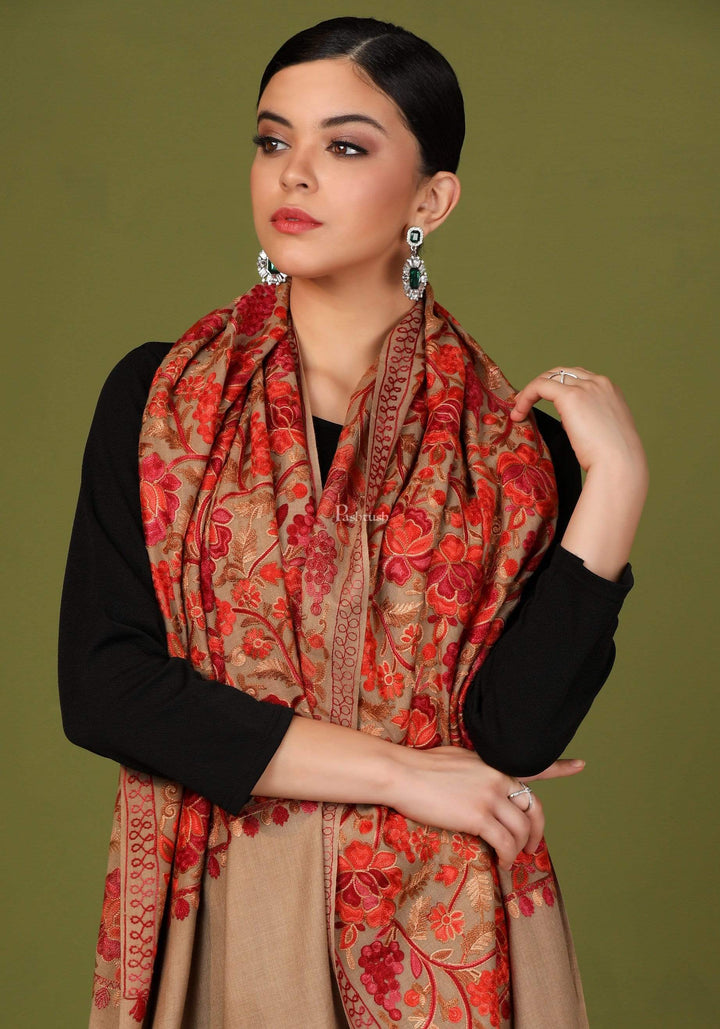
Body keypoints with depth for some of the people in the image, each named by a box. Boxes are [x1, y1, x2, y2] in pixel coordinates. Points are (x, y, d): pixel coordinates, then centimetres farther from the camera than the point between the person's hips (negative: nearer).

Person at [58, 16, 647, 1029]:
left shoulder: (517, 440, -4)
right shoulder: (158, 399, -2)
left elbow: (518, 734, -13)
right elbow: (101, 685, -11)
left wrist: (616, 479, -17)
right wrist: (392, 770, -14)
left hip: (440, 939, 0)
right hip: (213, 915, 1)